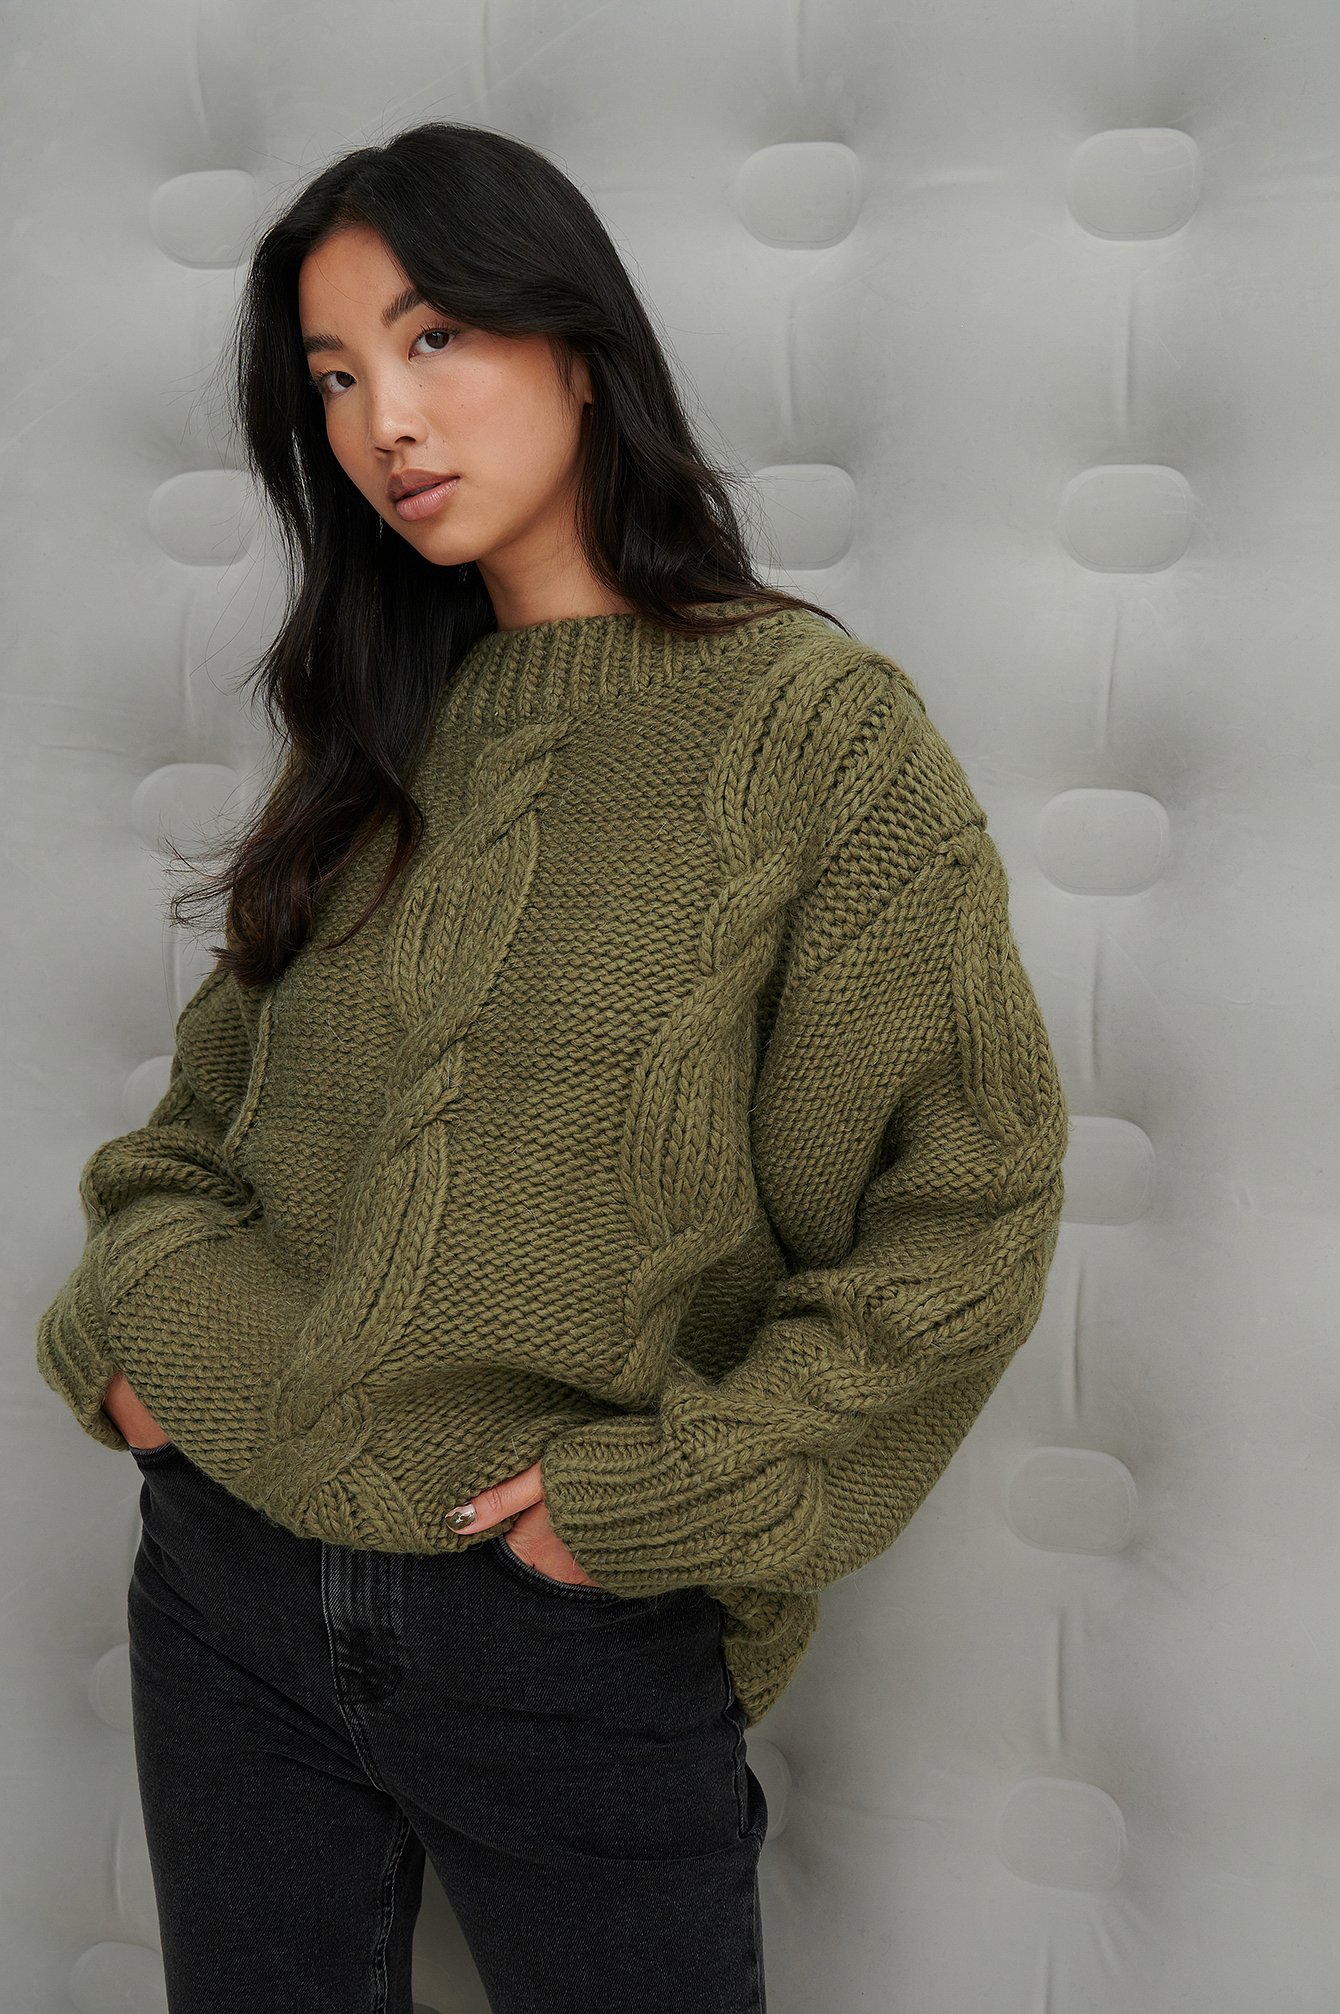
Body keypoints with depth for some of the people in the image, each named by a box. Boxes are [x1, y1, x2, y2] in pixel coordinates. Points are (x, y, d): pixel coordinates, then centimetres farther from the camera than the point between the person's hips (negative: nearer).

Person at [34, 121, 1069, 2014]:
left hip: (581, 1639, -4)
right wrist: (139, 1302, -2)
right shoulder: (380, 723, 6)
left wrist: (670, 1492, -14)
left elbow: (969, 1201, -11)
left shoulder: (816, 727, -11)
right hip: (228, 1582, 5)